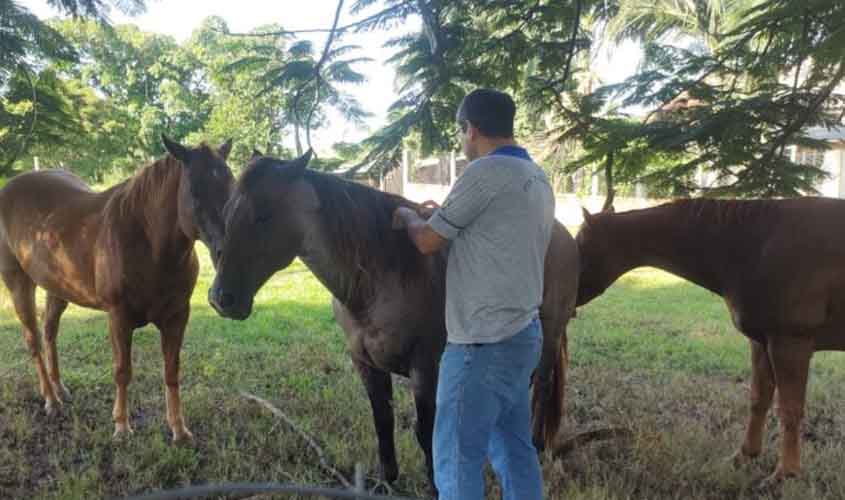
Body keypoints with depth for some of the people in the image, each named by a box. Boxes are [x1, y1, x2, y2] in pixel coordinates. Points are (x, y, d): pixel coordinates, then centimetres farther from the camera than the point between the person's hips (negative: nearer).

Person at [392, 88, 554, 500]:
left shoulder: (485, 172, -16)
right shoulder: (538, 179, 13)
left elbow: (428, 241, -9)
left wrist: (409, 217, 12)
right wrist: (442, 215, 26)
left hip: (482, 343, -9)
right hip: (522, 334, 9)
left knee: (456, 458, 2)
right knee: (515, 450, 17)